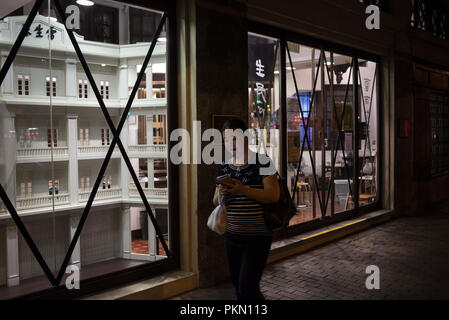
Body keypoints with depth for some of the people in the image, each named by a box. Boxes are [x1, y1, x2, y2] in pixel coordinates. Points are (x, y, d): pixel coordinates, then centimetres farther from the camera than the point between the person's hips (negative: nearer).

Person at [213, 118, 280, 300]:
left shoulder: (261, 162, -7)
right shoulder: (224, 168, 10)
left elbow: (274, 195, -16)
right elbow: (216, 202, 12)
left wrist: (243, 190, -25)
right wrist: (221, 193, -11)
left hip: (257, 237, -6)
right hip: (232, 236, 6)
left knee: (247, 289, -10)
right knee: (238, 287, 16)